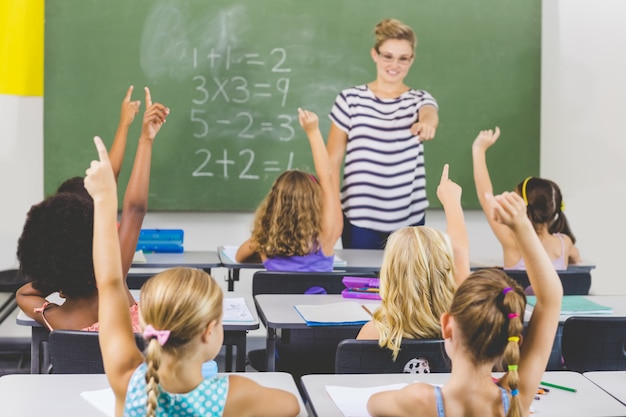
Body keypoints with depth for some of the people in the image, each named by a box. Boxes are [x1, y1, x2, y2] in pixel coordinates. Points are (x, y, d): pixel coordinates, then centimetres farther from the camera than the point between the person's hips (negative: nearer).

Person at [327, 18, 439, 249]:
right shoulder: (350, 99, 1)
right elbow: (333, 160, 2)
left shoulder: (420, 100, 4)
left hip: (409, 219, 1)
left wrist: (427, 123, -45)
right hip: (359, 218, -1)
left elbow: (430, 116, -21)